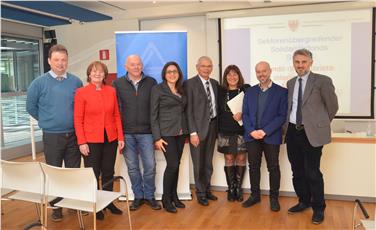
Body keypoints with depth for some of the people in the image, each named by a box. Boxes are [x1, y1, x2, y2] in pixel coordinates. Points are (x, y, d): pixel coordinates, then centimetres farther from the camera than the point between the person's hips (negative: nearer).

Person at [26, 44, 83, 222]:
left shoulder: (76, 82, 0)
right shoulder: (39, 83, -4)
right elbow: (31, 107, 5)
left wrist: (73, 121, 8)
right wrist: (47, 121, 8)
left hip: (74, 134, 2)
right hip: (51, 136, -1)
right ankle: (56, 206, 24)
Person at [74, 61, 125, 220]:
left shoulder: (111, 91, 5)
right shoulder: (81, 92, -4)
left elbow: (116, 115, 7)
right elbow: (78, 119, -6)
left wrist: (120, 137, 3)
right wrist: (81, 142, -10)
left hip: (110, 139, 3)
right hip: (91, 140, -3)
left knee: (108, 172, 13)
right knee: (93, 174, 7)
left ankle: (108, 202, 29)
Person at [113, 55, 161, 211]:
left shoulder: (151, 82, 4)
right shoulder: (118, 84, 3)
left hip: (146, 132, 0)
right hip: (126, 133, 0)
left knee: (150, 166, 3)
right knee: (132, 167, 10)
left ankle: (149, 196, 22)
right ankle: (138, 196, 26)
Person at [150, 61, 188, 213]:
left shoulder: (181, 90, 12)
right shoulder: (157, 89, -4)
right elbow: (153, 115, -6)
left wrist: (186, 131, 6)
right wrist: (157, 137, -11)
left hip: (181, 132, 5)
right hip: (166, 133, -5)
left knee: (176, 165, 9)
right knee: (172, 165, -7)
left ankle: (174, 196, 23)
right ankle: (166, 198, 10)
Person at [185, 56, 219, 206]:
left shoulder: (215, 83, 10)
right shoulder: (190, 83, -8)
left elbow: (216, 105, 13)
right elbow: (188, 110, -11)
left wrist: (217, 126, 4)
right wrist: (193, 132, -16)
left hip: (212, 125, 5)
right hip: (198, 127, -5)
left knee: (208, 162, 16)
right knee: (198, 163, 5)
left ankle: (207, 189, 32)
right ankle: (201, 193, 21)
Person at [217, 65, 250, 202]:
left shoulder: (246, 89, 1)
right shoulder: (221, 91, 6)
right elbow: (218, 110, 9)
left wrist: (242, 114, -16)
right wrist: (218, 128, 2)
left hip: (242, 130, -1)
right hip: (225, 131, 1)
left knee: (241, 159, 4)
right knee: (229, 159, 4)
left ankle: (238, 188, 17)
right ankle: (231, 189, 15)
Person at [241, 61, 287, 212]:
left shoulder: (281, 92, -1)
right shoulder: (250, 92, 11)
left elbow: (282, 116, -7)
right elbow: (245, 114, 8)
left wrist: (265, 131, -15)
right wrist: (251, 131, -8)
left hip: (271, 136, -3)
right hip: (252, 136, 3)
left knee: (273, 167, 5)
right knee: (253, 167, 10)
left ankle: (274, 198, 20)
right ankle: (255, 195, 24)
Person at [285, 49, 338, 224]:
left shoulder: (322, 81, -6)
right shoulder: (290, 83, 11)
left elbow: (333, 106, 0)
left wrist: (321, 124, 8)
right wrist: (289, 126, 12)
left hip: (311, 133, -6)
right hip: (292, 132, 6)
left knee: (312, 173, -2)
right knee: (297, 171, 14)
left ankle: (319, 208, 17)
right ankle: (304, 201, 32)